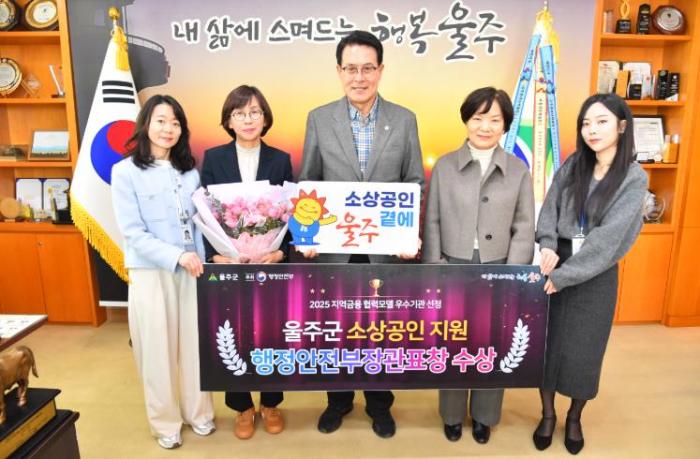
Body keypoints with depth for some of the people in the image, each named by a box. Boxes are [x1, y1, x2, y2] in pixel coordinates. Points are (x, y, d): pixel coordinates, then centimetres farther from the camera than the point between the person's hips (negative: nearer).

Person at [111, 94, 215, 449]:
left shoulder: (190, 170, 7)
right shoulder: (125, 171, -5)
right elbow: (133, 233, -11)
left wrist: (201, 260, -4)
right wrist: (177, 256, -19)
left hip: (191, 270, 3)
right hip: (150, 272, -3)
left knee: (194, 343, 11)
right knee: (158, 348, 8)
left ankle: (198, 412, 31)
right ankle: (165, 421, 28)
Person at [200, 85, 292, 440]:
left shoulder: (280, 159, 2)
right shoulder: (213, 158, 2)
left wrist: (281, 252, -14)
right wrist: (213, 255, -13)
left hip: (271, 263, 0)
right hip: (227, 264, 0)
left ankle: (270, 403, 32)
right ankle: (243, 408, 29)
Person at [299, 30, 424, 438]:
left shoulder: (405, 120, -1)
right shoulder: (319, 119, -1)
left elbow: (415, 182, 2)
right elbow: (307, 184, 2)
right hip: (334, 248, 0)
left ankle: (379, 404, 37)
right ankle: (339, 398, 39)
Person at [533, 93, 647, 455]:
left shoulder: (634, 178, -9)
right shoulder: (572, 166, 2)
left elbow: (608, 236, -17)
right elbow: (549, 212, 1)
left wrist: (563, 275, -21)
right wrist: (548, 248, -19)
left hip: (596, 275, -2)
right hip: (556, 267, 3)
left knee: (583, 348, 9)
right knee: (547, 342, 9)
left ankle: (574, 419, 34)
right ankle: (547, 415, 30)